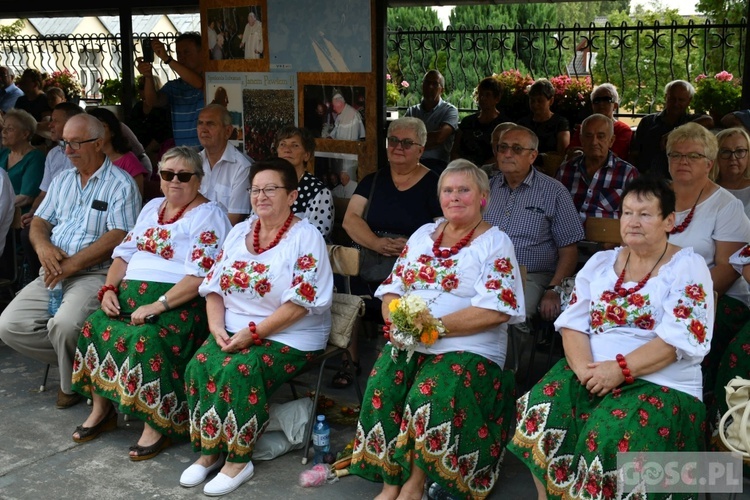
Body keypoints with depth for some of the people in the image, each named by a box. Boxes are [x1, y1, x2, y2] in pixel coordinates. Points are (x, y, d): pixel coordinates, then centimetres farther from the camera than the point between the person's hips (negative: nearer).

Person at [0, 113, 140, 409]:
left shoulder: (120, 184, -6)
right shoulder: (62, 180, 18)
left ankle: (73, 383, -2)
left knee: (64, 325, -32)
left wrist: (71, 264, -19)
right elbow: (40, 221, 17)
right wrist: (43, 245, -7)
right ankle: (70, 362, 8)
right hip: (53, 274, 7)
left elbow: (118, 237, -15)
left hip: (95, 274, -7)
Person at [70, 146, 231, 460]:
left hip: (180, 301, -7)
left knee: (146, 337, -32)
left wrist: (156, 306, -23)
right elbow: (125, 253, 18)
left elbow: (199, 277, -17)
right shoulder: (152, 207, 19)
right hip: (132, 293, 7)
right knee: (94, 325, -17)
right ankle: (101, 409, 0)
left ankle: (158, 425, -16)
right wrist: (109, 289, 0)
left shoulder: (208, 216, -6)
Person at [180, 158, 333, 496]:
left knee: (239, 370, -29)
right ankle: (208, 451, -5)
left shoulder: (306, 238, -8)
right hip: (233, 331, 6)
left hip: (289, 336, -6)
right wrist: (217, 328, -8)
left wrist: (252, 332, -20)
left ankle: (237, 460, -12)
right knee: (199, 365, -19)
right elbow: (215, 287, 10)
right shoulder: (239, 233, 12)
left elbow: (299, 303, -17)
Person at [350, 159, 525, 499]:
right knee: (381, 390, -24)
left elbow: (495, 311, -12)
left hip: (469, 348, -4)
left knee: (429, 395, -31)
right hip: (408, 344, 4)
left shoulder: (495, 243, 1)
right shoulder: (423, 234, 18)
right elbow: (391, 289, 16)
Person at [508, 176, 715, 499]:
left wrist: (620, 369, -20)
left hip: (662, 384, -4)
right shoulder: (601, 262, 14)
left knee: (609, 437, -32)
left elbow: (680, 339, -12)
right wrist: (583, 366, -13)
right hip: (593, 372, 5)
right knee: (542, 408, -22)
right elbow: (573, 322, 7)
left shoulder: (688, 267, -1)